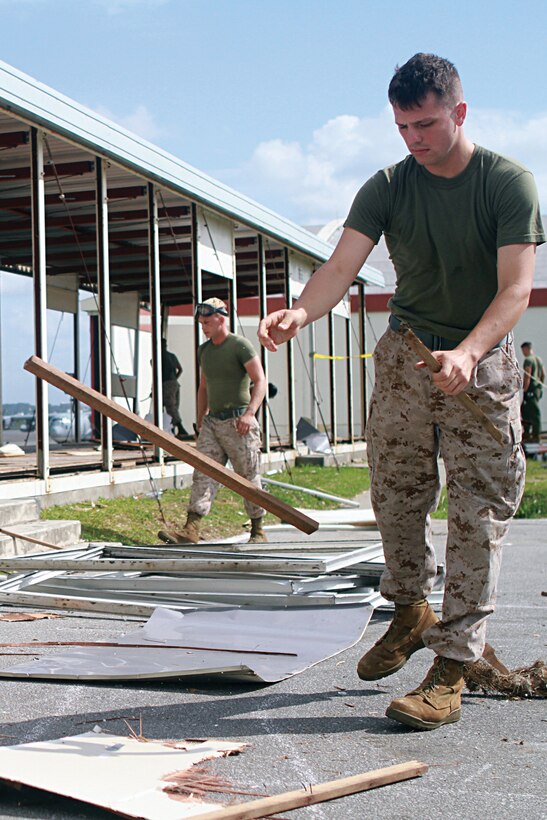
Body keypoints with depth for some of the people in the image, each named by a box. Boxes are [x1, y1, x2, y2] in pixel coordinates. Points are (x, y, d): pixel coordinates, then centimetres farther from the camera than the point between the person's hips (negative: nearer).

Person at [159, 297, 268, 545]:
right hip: (212, 422, 6)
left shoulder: (240, 346, -5)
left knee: (248, 478, 2)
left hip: (238, 423, -6)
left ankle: (258, 532, 14)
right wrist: (200, 420, 21)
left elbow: (260, 381, -11)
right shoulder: (204, 350, 16)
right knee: (203, 474, -6)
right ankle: (191, 531, -14)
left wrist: (250, 413, -23)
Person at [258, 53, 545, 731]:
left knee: (478, 512, -7)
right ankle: (410, 612, 32)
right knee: (394, 497, 9)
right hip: (403, 356, 3)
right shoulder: (387, 187, -3)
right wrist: (300, 312, -37)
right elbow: (341, 266, -15)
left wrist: (466, 353, -37)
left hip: (482, 360, -3)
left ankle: (451, 667, -3)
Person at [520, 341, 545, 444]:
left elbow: (527, 377, -18)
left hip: (530, 389, -9)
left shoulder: (528, 360, -13)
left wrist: (524, 390, -17)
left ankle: (536, 436, -4)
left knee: (534, 413, -6)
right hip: (538, 388, 9)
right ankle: (526, 433, 17)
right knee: (525, 411, 15)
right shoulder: (539, 359, 15)